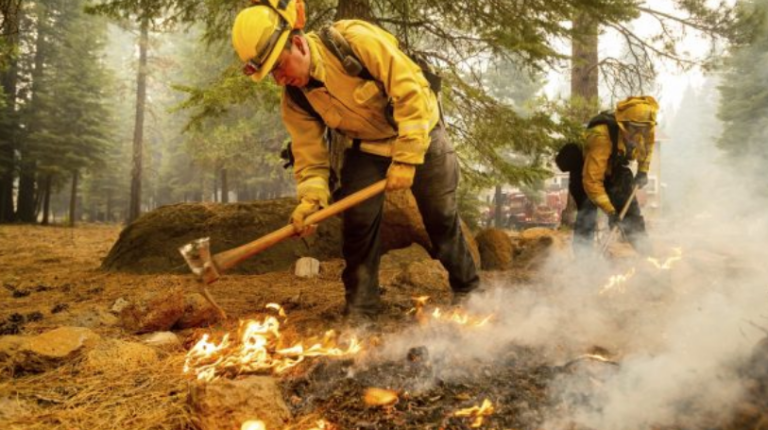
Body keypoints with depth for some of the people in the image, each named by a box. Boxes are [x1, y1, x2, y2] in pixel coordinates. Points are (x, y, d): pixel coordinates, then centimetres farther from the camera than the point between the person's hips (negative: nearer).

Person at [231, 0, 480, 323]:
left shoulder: (357, 40, -32)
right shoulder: (294, 99, -15)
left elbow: (412, 92, -30)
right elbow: (309, 154, -10)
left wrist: (406, 159, -31)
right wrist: (311, 198, -29)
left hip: (419, 132, -3)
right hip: (367, 147, 3)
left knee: (442, 217, 5)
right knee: (358, 220, -9)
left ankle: (467, 289, 26)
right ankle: (360, 309, 6)